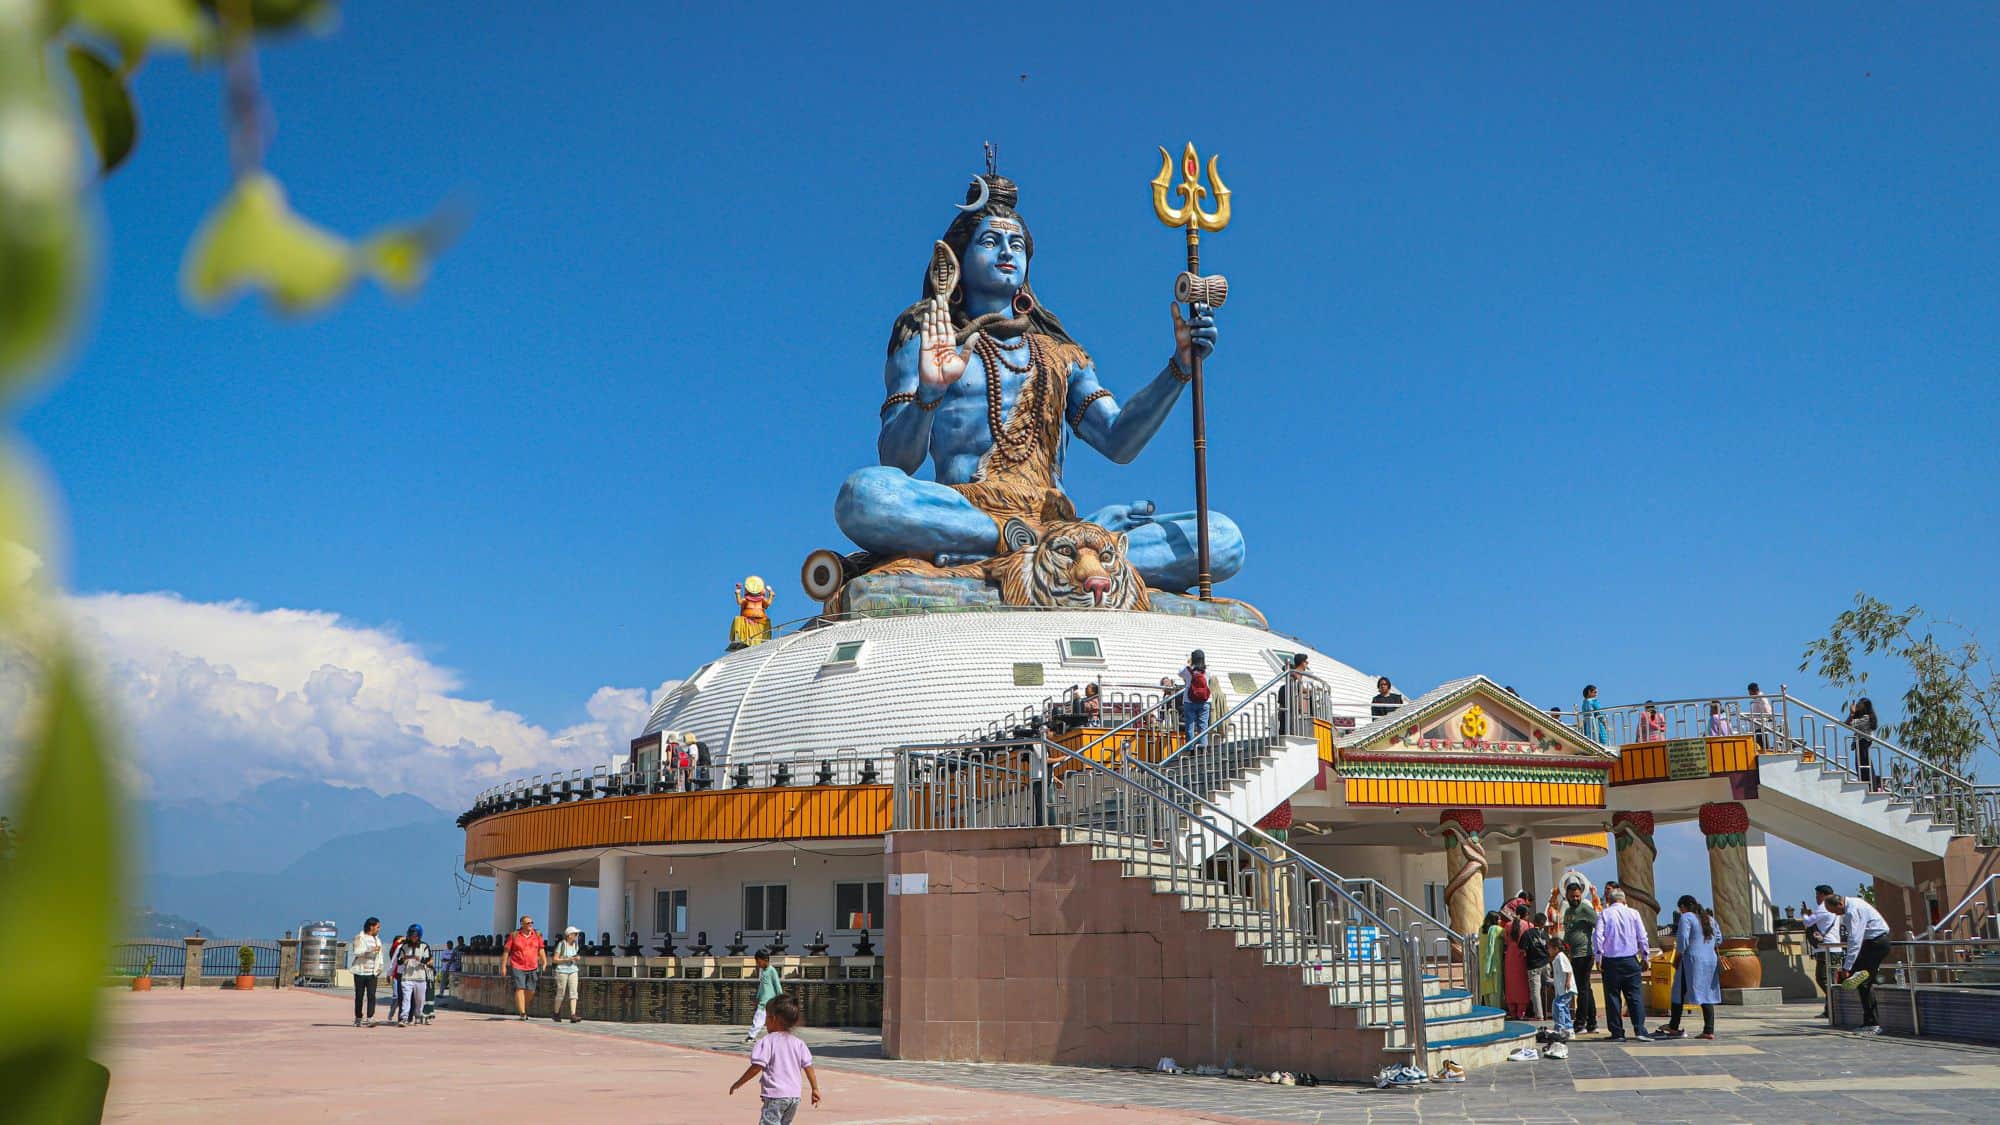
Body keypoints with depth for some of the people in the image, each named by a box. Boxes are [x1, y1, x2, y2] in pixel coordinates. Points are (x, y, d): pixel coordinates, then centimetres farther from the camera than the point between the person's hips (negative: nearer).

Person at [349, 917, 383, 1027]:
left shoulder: (378, 940, 17)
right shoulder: (359, 938, -1)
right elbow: (357, 952, -15)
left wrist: (380, 967, 8)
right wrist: (370, 949, -24)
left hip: (372, 973, 4)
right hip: (360, 972, -4)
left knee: (371, 995, -10)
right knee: (359, 996, 3)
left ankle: (370, 1018, -16)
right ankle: (357, 1019, 14)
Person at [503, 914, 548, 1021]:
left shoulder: (537, 935, 7)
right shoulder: (514, 935, 0)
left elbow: (541, 950, 6)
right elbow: (506, 951, 3)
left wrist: (544, 962, -6)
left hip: (532, 968, 3)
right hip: (517, 967, -3)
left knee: (530, 990, 5)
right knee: (520, 988, -12)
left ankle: (523, 1007, 31)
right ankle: (522, 1013, -13)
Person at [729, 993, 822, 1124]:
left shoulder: (767, 1042, -9)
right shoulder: (799, 1043, 8)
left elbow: (757, 1067, -13)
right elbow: (808, 1067, 6)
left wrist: (739, 1083, -2)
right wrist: (815, 1089, 13)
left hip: (775, 1095, -7)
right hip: (794, 1095, 7)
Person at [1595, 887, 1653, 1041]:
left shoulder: (1604, 914, 2)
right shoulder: (1633, 913, 5)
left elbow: (1599, 936, -6)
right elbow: (1642, 937, 4)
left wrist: (1598, 958, -3)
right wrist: (1645, 957, 12)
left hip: (1610, 960, -1)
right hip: (1630, 959, 1)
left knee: (1612, 996, 3)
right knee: (1635, 995, 3)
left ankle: (1617, 1033, 1)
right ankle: (1639, 1030, -7)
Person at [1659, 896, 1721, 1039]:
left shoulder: (1686, 918, -8)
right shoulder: (1709, 918, 13)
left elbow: (1682, 942, -14)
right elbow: (1719, 939, 17)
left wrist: (1676, 959, -4)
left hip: (1692, 960, -6)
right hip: (1711, 960, 7)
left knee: (1679, 993, 4)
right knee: (1707, 996, 7)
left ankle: (1674, 1027, 8)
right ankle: (1709, 1031, 3)